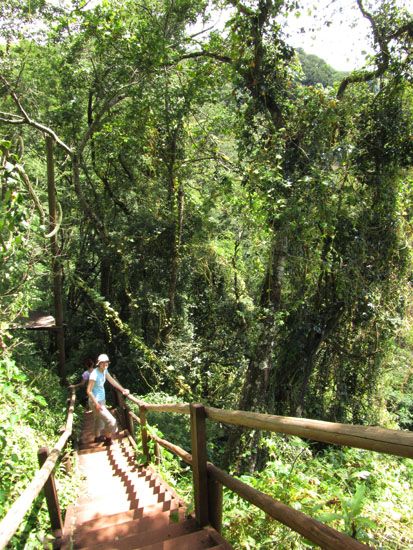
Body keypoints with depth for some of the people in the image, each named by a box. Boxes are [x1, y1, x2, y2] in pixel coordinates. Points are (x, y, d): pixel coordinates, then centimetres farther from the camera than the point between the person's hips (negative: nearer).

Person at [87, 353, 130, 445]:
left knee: (99, 419, 26)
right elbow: (89, 391, -24)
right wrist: (96, 404, -26)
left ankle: (97, 437, 45)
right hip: (96, 402, -9)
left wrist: (123, 390, 7)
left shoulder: (104, 371, -2)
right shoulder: (94, 374, -27)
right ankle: (108, 440, 10)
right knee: (111, 420, -8)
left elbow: (112, 381, 10)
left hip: (102, 400, 9)